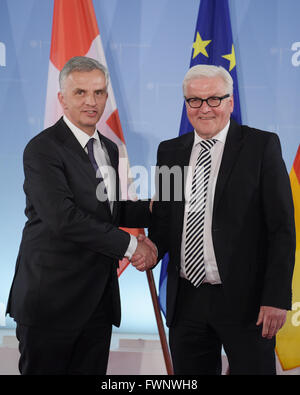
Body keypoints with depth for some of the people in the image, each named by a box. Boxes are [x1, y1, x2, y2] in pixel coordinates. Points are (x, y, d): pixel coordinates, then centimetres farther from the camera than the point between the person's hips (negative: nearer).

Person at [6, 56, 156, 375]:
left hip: (99, 298, 7)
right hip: (52, 298, -7)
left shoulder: (109, 149, 13)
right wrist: (129, 245, -18)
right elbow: (63, 218, -24)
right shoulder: (43, 149, -13)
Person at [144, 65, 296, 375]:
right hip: (186, 300, 4)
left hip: (245, 300, -4)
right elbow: (163, 219, 13)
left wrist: (276, 298, -13)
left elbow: (282, 227, -7)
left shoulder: (262, 146, -4)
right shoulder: (169, 151, 9)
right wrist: (151, 248, -9)